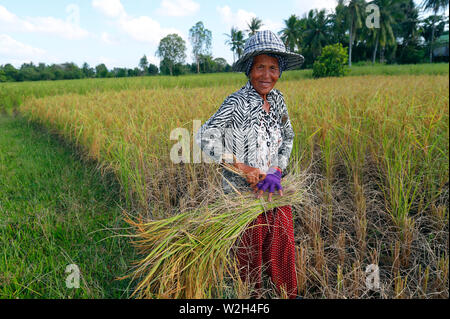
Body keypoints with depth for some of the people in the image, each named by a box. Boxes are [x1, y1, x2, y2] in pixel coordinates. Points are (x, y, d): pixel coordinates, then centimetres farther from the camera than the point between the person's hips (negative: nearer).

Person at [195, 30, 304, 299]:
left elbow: (287, 138, 9)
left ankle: (289, 293, 45)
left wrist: (277, 171, -7)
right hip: (245, 191, -6)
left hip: (275, 186, 6)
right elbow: (205, 138, -26)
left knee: (283, 242, 20)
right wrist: (244, 168, -24)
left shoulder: (277, 99, 1)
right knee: (250, 248, 14)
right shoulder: (238, 103, -20)